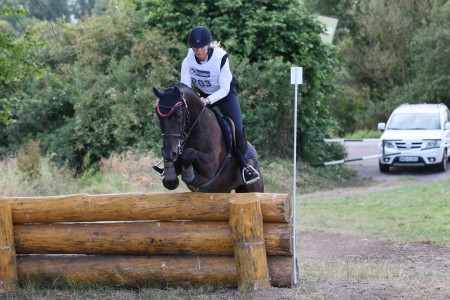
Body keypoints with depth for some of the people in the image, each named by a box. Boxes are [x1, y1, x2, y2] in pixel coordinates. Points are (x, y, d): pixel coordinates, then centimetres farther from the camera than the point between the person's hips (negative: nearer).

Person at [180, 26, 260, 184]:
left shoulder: (221, 58, -29)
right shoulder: (188, 60, -18)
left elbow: (224, 88, -26)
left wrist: (208, 100, -42)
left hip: (224, 94, -4)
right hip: (202, 95, 4)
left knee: (237, 128, -20)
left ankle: (244, 164, 0)